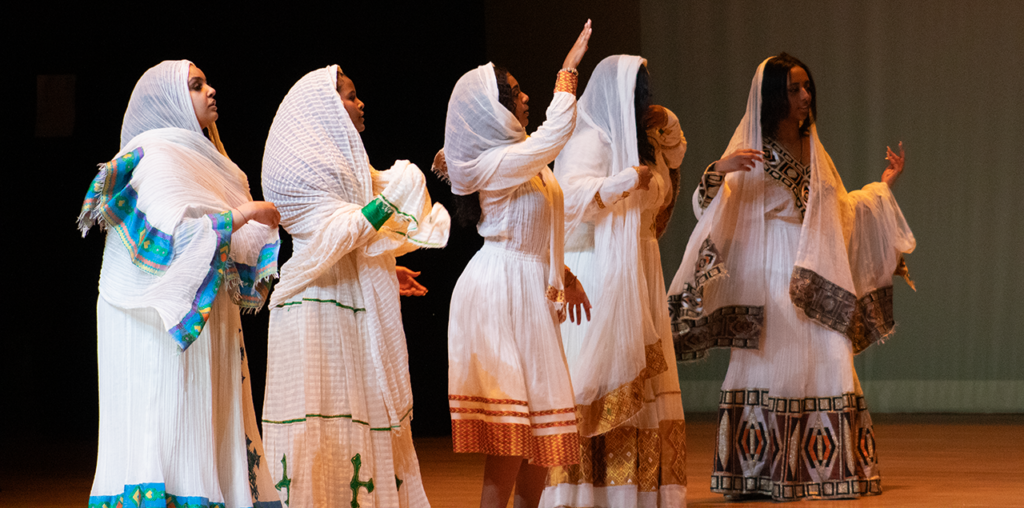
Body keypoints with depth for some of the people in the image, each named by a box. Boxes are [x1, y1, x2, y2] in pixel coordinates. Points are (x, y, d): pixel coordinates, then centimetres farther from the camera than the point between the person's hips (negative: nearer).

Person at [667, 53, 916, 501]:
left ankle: (825, 469, 0)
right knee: (770, 367, -8)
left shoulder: (814, 153, 16)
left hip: (815, 284, 5)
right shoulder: (750, 152, -2)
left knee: (829, 367, -3)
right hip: (768, 279, -5)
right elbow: (707, 208, -12)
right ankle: (760, 474, -4)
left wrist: (883, 186, 26)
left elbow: (843, 212, 28)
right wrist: (720, 171, -30)